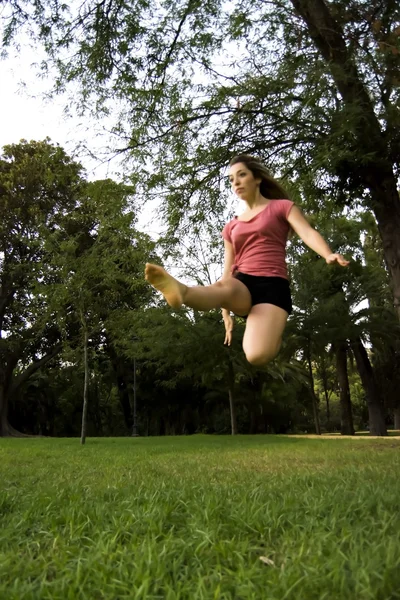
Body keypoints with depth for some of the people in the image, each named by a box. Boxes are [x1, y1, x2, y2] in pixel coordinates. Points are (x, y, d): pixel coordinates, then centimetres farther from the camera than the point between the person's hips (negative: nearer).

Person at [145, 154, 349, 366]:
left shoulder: (281, 206, 12)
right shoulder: (231, 227, 25)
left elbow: (307, 232, -6)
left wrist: (328, 254, -28)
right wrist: (226, 312, 17)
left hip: (272, 285, -3)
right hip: (241, 284, 4)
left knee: (257, 355, -27)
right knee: (223, 287, -37)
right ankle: (181, 291, -65)